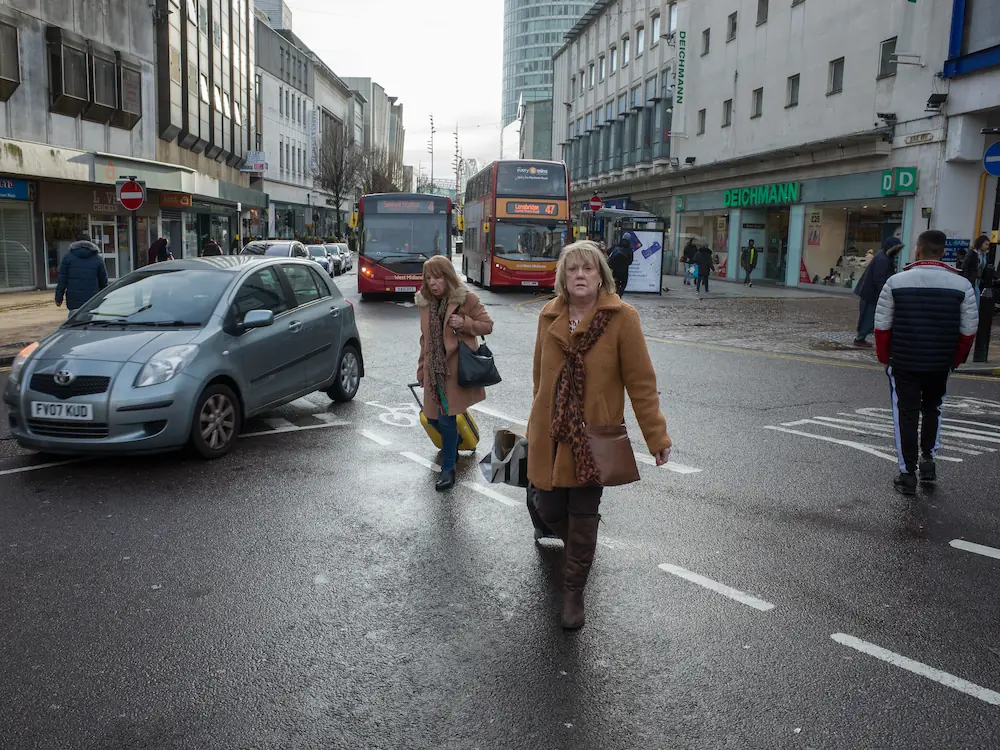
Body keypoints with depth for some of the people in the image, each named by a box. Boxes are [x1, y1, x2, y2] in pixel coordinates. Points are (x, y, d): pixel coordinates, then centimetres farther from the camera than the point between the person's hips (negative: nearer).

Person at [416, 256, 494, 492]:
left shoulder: (466, 299, -6)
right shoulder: (425, 302, 10)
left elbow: (487, 326, -1)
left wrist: (465, 323, -18)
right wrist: (421, 368, 18)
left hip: (456, 368, -6)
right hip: (434, 369, 6)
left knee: (446, 417, -8)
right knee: (433, 417, 9)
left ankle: (448, 469, 6)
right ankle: (453, 444, 41)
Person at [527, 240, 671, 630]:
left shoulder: (622, 317, -11)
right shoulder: (549, 316, 2)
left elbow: (641, 381, -9)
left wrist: (657, 437, -10)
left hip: (594, 435, -4)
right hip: (550, 434, 4)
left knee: (583, 514, 4)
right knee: (548, 507, 10)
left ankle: (574, 593, 23)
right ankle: (577, 550, 45)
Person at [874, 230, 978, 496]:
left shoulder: (896, 281, -8)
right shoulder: (962, 285, -4)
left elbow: (882, 326, -6)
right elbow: (969, 330, -1)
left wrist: (885, 357, 7)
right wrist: (955, 360, 12)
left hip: (903, 363, -1)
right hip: (941, 364, 2)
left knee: (906, 415, 8)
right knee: (932, 409, 25)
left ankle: (908, 474, 9)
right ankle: (928, 458, 22)